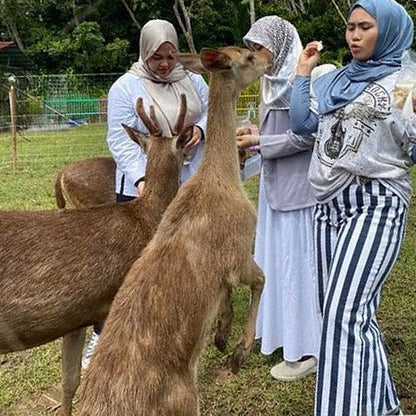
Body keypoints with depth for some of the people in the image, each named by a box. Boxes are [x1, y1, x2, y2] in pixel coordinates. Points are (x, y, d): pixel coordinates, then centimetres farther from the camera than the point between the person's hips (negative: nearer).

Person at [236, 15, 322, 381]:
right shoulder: (273, 79, 10)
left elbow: (306, 136, -19)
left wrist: (259, 142, -13)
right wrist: (253, 135, 1)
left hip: (298, 184, -9)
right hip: (276, 182, 9)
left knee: (297, 260, -1)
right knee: (275, 256, 15)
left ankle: (306, 348, 11)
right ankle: (280, 329, 31)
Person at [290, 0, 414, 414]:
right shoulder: (334, 80, 16)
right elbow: (302, 124, 11)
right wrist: (303, 72, 14)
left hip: (375, 206, -6)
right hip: (329, 206, 6)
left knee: (344, 311, -14)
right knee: (355, 311, 13)